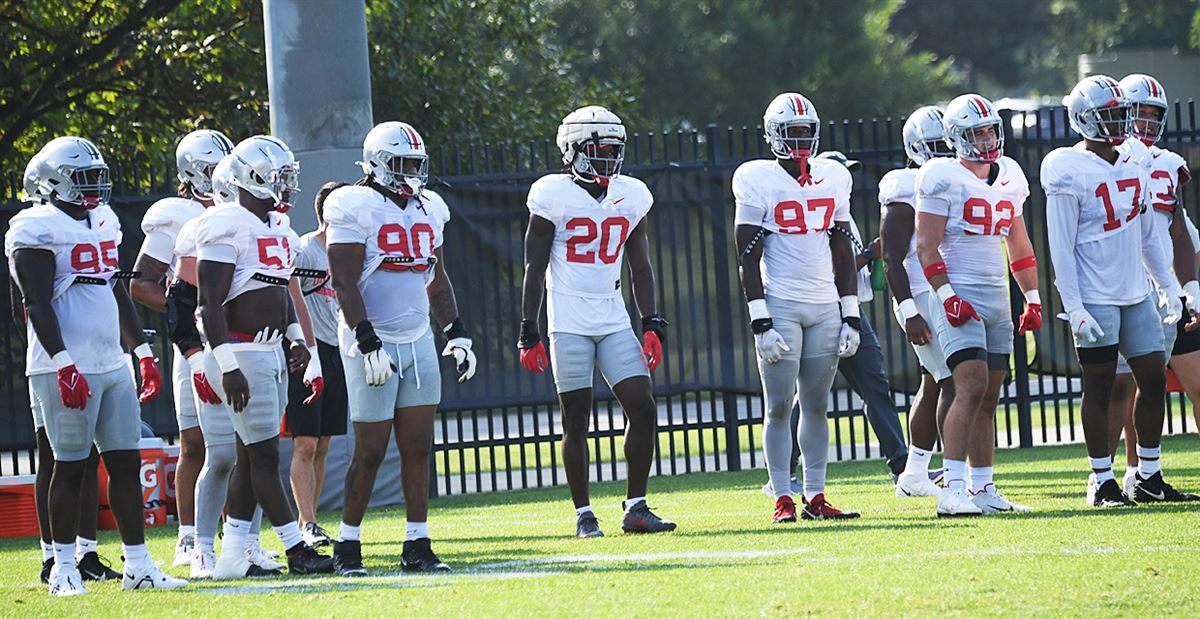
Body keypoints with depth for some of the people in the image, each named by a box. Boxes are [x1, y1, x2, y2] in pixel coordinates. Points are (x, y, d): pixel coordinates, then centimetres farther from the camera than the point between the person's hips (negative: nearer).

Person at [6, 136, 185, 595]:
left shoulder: (103, 221, 16)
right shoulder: (38, 230, -9)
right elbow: (38, 305, -15)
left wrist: (143, 353, 20)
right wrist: (64, 364, -22)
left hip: (112, 366, 8)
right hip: (67, 369, -8)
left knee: (126, 463, 6)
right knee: (71, 467, -2)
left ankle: (137, 565, 9)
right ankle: (63, 568, 6)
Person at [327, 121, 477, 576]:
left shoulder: (427, 210, 12)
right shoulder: (356, 209, -10)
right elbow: (344, 282, -14)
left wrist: (458, 334, 13)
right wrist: (367, 342, -21)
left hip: (418, 340, 6)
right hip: (373, 342, -6)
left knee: (418, 447, 4)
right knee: (371, 449, -5)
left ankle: (417, 547, 7)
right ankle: (347, 545, 5)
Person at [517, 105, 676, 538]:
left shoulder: (631, 197, 8)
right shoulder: (554, 197, -6)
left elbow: (640, 267, 14)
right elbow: (535, 268, -4)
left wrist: (652, 324, 6)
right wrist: (529, 332, -8)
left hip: (614, 322, 5)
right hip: (569, 324, -5)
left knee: (643, 410, -3)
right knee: (576, 421, 0)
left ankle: (636, 507, 5)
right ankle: (583, 515, 7)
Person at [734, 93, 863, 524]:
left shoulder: (833, 179, 10)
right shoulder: (758, 182, -5)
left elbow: (843, 253, 14)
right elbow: (749, 258, -7)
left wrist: (851, 315, 10)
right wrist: (760, 321, -13)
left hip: (825, 308, 5)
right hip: (780, 305, -5)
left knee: (817, 404, 6)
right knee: (779, 406, -4)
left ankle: (816, 497, 9)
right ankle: (783, 500, -1)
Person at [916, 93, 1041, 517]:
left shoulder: (1009, 176, 14)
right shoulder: (942, 178, -7)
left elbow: (1018, 243, 22)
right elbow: (927, 246, -11)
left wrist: (1033, 300, 19)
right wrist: (947, 296, -20)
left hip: (997, 298, 7)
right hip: (959, 297, -7)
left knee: (989, 398, 7)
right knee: (972, 387, -18)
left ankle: (982, 489, 12)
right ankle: (952, 490, -21)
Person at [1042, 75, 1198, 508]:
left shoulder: (1132, 166, 10)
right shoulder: (1069, 173, -12)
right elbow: (1062, 248, -12)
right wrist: (1074, 309, -17)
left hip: (1135, 294, 7)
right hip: (1095, 299, -7)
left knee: (1154, 378, 5)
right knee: (1099, 386, -1)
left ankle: (1150, 476, 15)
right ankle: (1102, 482, 7)